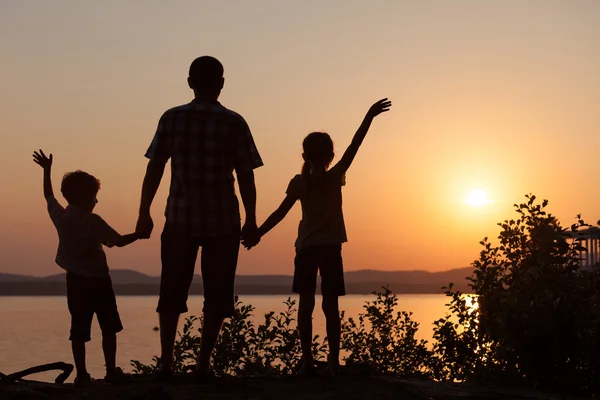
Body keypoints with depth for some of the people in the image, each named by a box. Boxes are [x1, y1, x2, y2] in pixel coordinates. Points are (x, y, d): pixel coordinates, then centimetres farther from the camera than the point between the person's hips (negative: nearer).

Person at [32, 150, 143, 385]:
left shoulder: (59, 216, 3)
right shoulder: (93, 221, -13)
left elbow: (48, 195, 21)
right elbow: (119, 241, -12)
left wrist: (47, 169, 31)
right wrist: (139, 234, 1)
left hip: (75, 280, 5)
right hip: (97, 280, -5)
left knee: (79, 330, 5)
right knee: (109, 328, 4)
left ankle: (82, 375, 3)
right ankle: (111, 371, 1)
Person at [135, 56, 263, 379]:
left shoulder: (171, 119, 2)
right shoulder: (234, 123, -1)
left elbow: (154, 170, 0)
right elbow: (246, 177, -1)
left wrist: (144, 213, 6)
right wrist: (251, 219, 7)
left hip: (180, 218, 1)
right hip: (223, 220, -1)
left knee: (172, 293, 11)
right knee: (216, 295, 7)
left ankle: (166, 362, 3)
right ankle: (203, 364, 4)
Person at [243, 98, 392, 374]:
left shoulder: (299, 182, -4)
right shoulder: (335, 178, -6)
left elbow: (280, 213, -3)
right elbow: (354, 145, -6)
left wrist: (257, 234, 6)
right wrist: (369, 116, -4)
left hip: (306, 247, 1)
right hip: (330, 247, -1)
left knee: (306, 303, 1)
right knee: (330, 304, 0)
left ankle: (307, 360, -4)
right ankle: (334, 360, -4)